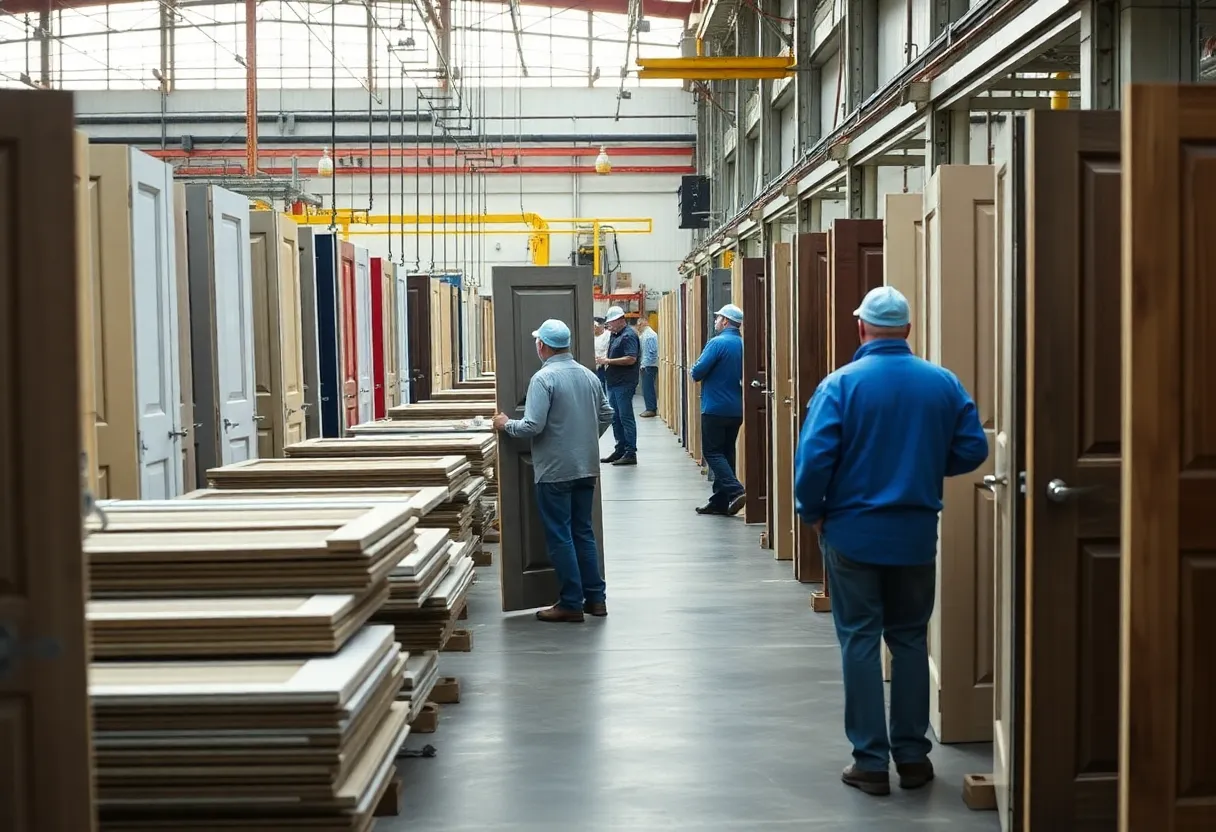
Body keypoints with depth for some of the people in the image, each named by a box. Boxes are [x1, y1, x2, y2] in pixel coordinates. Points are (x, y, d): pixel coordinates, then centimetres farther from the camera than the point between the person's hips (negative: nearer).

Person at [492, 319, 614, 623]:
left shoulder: (543, 378, -16)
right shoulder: (589, 375, 6)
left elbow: (532, 426, -21)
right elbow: (606, 415, 16)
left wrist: (506, 425, -2)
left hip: (555, 470, -7)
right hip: (586, 467, 7)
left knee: (560, 536, 1)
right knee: (583, 532, 15)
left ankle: (571, 604, 4)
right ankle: (595, 598, 17)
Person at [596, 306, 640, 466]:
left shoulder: (628, 336, -13)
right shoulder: (615, 336, 16)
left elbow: (631, 359, -22)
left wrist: (609, 361, -20)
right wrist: (603, 361, 8)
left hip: (624, 383, -10)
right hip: (613, 383, 10)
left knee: (626, 418, -7)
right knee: (616, 418, 13)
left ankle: (631, 453, -3)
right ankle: (620, 450, 21)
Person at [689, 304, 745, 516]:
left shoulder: (718, 343, -14)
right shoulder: (743, 345, 8)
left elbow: (697, 373, -16)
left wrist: (693, 372, 5)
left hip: (715, 409, -7)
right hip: (736, 409, 7)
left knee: (712, 452, -2)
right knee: (726, 453, 12)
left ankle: (736, 491, -18)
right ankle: (720, 502, 15)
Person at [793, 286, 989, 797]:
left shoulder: (841, 384, -12)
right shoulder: (943, 383, -3)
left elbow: (814, 458, -18)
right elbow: (973, 449, 0)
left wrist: (813, 513, -2)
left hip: (852, 532, -3)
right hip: (917, 534, 3)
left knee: (860, 642, 6)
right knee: (910, 640, 15)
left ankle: (871, 762, 9)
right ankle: (912, 755, 21)